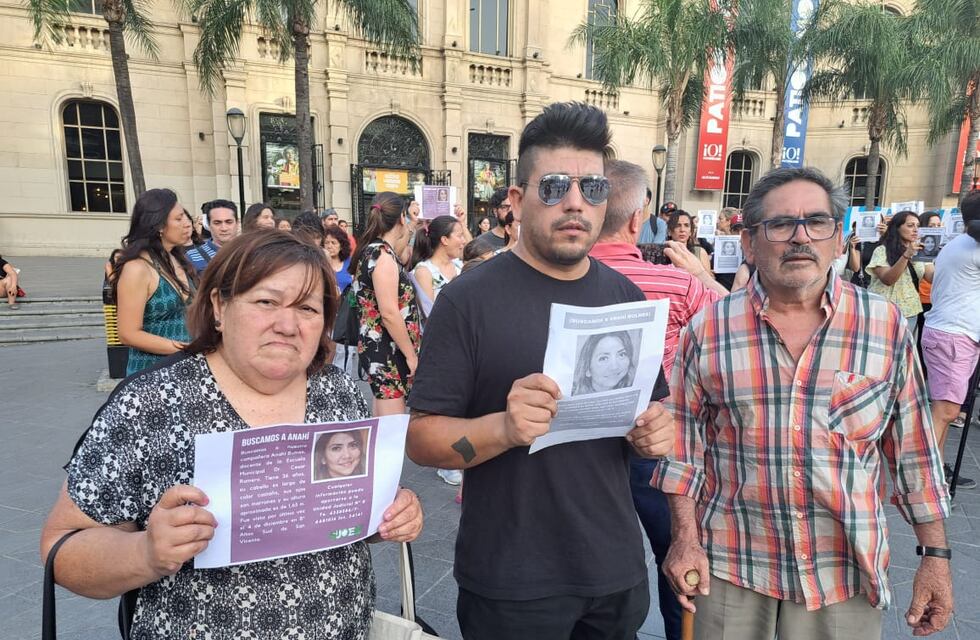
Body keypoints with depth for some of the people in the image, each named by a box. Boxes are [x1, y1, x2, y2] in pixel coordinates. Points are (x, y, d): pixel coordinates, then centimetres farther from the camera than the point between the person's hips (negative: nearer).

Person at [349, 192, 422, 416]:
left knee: (383, 422, 18)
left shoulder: (372, 250, 10)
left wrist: (409, 229, 27)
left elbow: (399, 261, 34)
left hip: (377, 344, 10)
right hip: (386, 347, -10)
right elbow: (389, 314, -21)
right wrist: (411, 354, -15)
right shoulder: (383, 254, -17)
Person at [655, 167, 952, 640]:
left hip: (846, 570, 1)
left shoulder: (886, 327, -4)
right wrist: (685, 538, -3)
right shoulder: (709, 330, -7)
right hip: (730, 563, 0)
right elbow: (685, 439, -1)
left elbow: (913, 448, 3)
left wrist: (935, 554, 4)